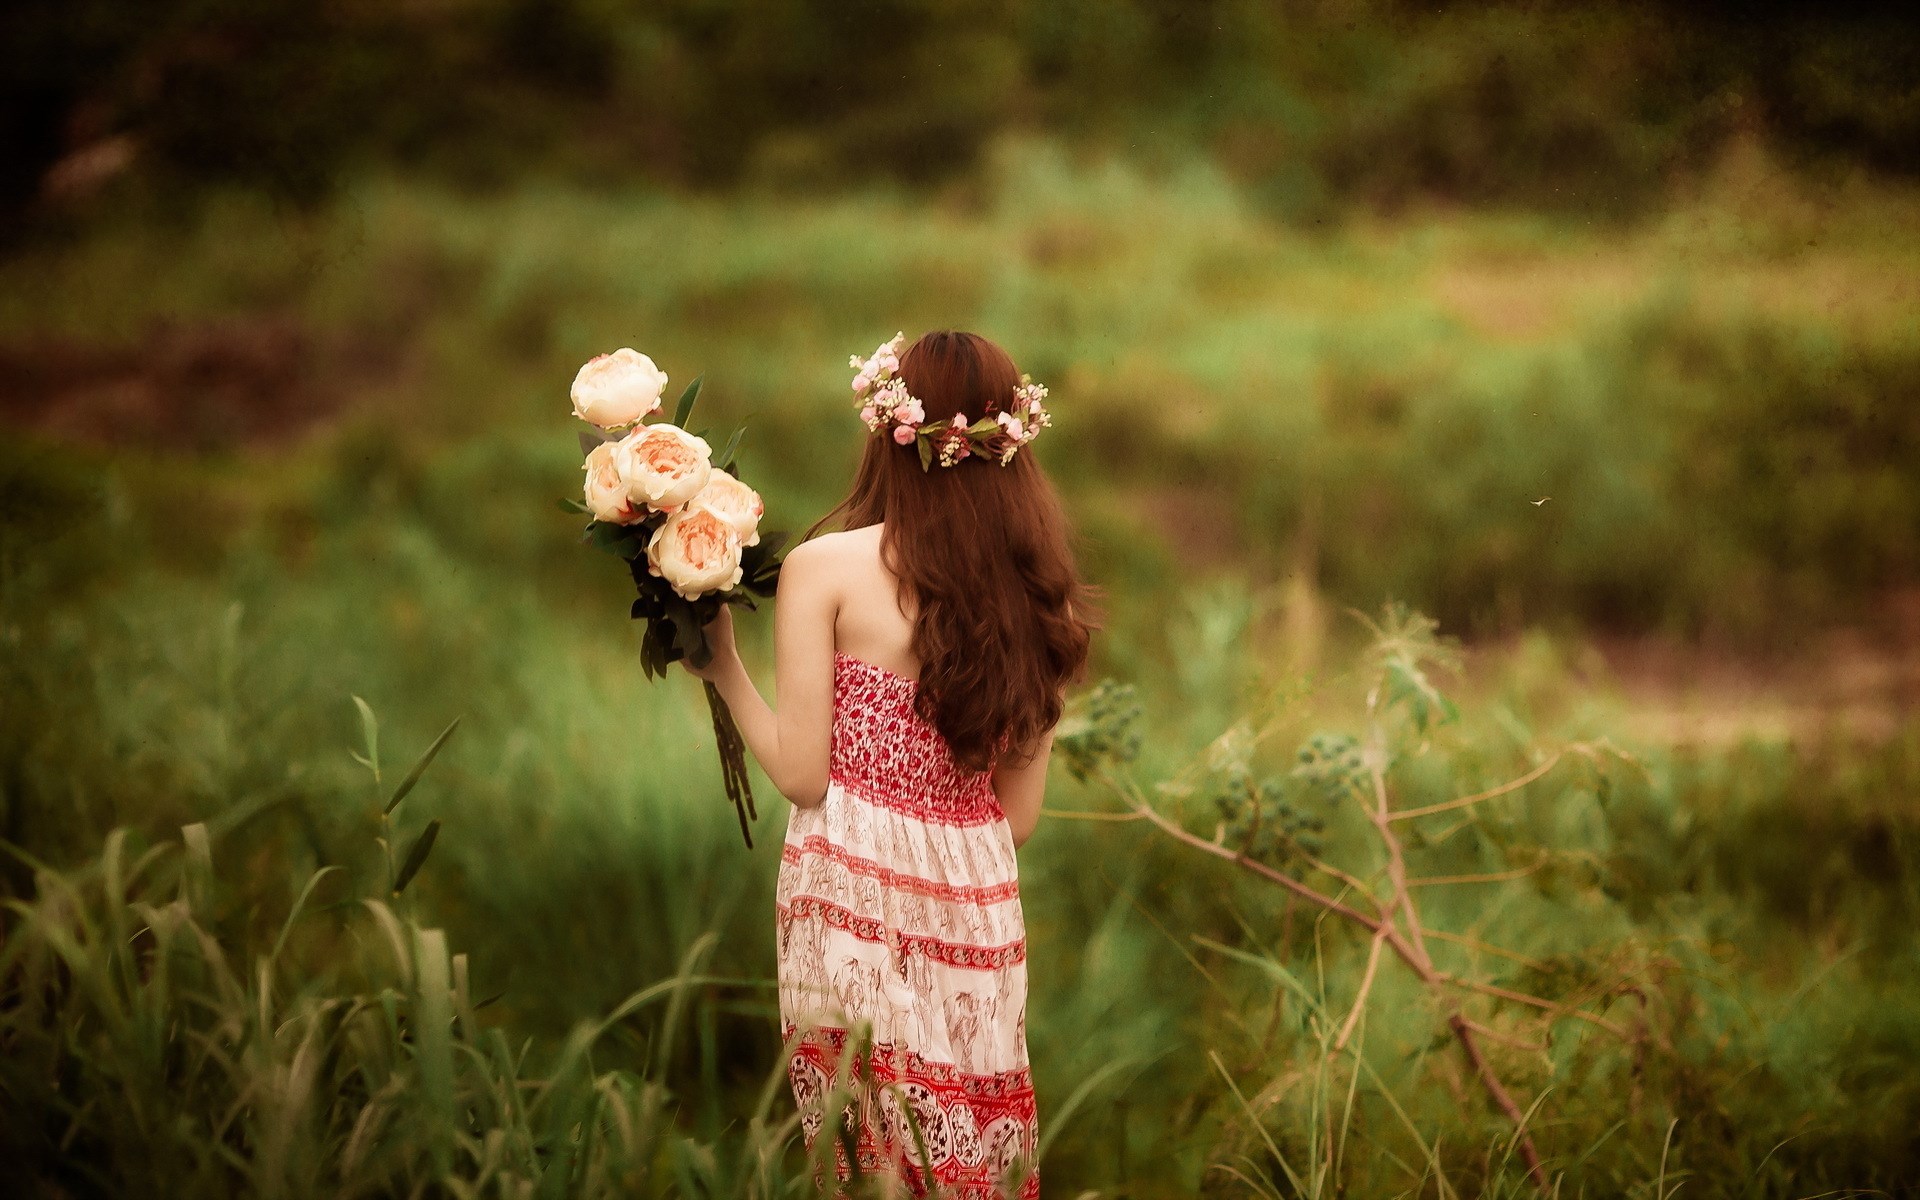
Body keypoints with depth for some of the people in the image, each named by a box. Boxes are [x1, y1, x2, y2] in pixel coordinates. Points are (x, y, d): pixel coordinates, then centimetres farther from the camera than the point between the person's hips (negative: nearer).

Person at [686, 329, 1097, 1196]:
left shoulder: (825, 568, -6)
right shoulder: (1036, 595, 6)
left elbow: (802, 774, -6)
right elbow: (1019, 816, 9)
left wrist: (724, 667, 7)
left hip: (854, 897, -4)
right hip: (977, 903, 4)